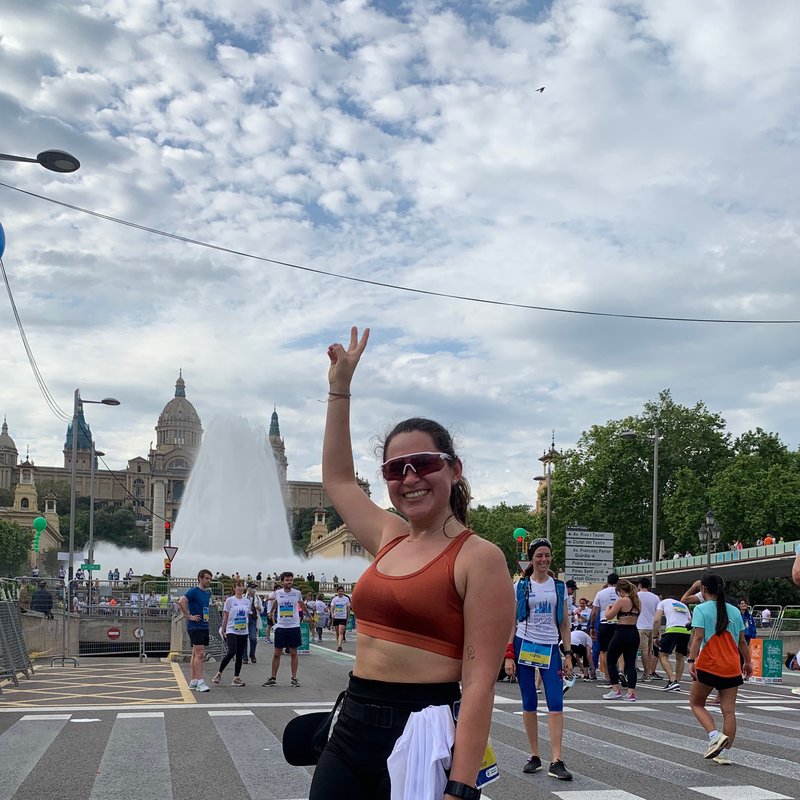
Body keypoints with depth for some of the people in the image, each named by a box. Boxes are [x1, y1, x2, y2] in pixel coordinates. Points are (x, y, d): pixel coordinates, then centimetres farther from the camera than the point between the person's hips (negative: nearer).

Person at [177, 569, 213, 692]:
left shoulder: (208, 592, 14)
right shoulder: (193, 591, -11)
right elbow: (181, 602, -24)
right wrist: (189, 616, -20)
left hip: (204, 626, 8)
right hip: (195, 626, -8)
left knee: (196, 654, 12)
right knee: (199, 653, -12)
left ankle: (193, 681, 17)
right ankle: (200, 682, -13)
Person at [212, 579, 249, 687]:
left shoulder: (247, 601, 9)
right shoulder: (230, 600, -3)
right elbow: (225, 617, -1)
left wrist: (248, 631, 13)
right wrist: (223, 630, -3)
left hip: (243, 632, 5)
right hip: (232, 631, -5)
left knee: (240, 655, 4)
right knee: (231, 652, -18)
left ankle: (236, 678, 8)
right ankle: (219, 673, -2)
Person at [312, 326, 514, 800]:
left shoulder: (480, 558, -10)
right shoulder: (390, 540, 9)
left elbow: (480, 682, -16)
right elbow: (338, 478, 25)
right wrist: (340, 387, 24)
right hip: (352, 728, 6)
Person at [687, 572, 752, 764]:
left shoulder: (701, 609, -5)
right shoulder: (734, 611, 9)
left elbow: (698, 636, -16)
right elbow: (742, 641, 13)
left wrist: (691, 660, -20)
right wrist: (747, 662, 23)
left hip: (708, 666, -4)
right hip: (732, 668, 4)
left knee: (696, 703, 11)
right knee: (729, 711, 6)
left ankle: (715, 736, -10)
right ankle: (725, 752, 4)